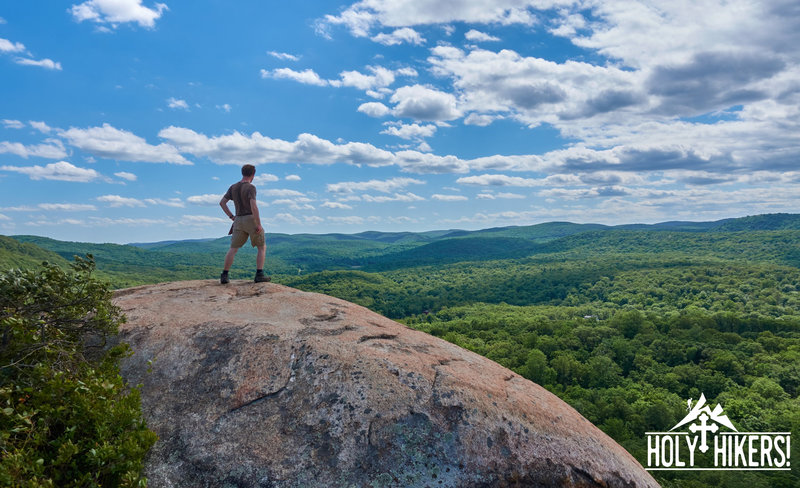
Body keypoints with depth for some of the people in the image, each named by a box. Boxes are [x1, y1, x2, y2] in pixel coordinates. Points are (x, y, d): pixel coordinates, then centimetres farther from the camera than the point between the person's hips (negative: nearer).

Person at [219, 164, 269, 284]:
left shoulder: (233, 187, 8)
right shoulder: (250, 188, -13)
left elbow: (222, 203, 9)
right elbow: (254, 206, -24)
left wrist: (231, 217, 14)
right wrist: (259, 224, -19)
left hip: (239, 221, 5)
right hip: (252, 220, -5)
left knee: (233, 249, 10)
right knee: (262, 247, 7)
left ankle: (224, 275, 3)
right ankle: (259, 274, -4)